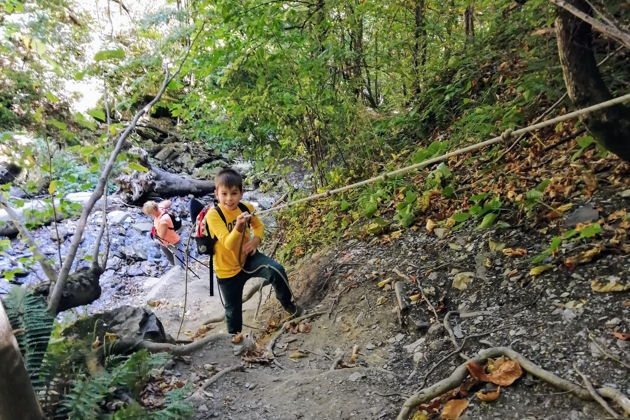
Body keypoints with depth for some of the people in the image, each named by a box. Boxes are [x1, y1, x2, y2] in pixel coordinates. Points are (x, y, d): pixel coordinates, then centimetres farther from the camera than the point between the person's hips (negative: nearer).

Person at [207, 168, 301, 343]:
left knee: (276, 270, -24)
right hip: (227, 268, -2)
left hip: (248, 257, 2)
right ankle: (234, 331, 46)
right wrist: (238, 227, -51)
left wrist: (256, 239, -13)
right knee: (233, 306, 13)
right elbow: (229, 244, -31)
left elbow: (258, 226, 9)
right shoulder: (213, 215, -24)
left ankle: (287, 302, 4)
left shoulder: (246, 208, -11)